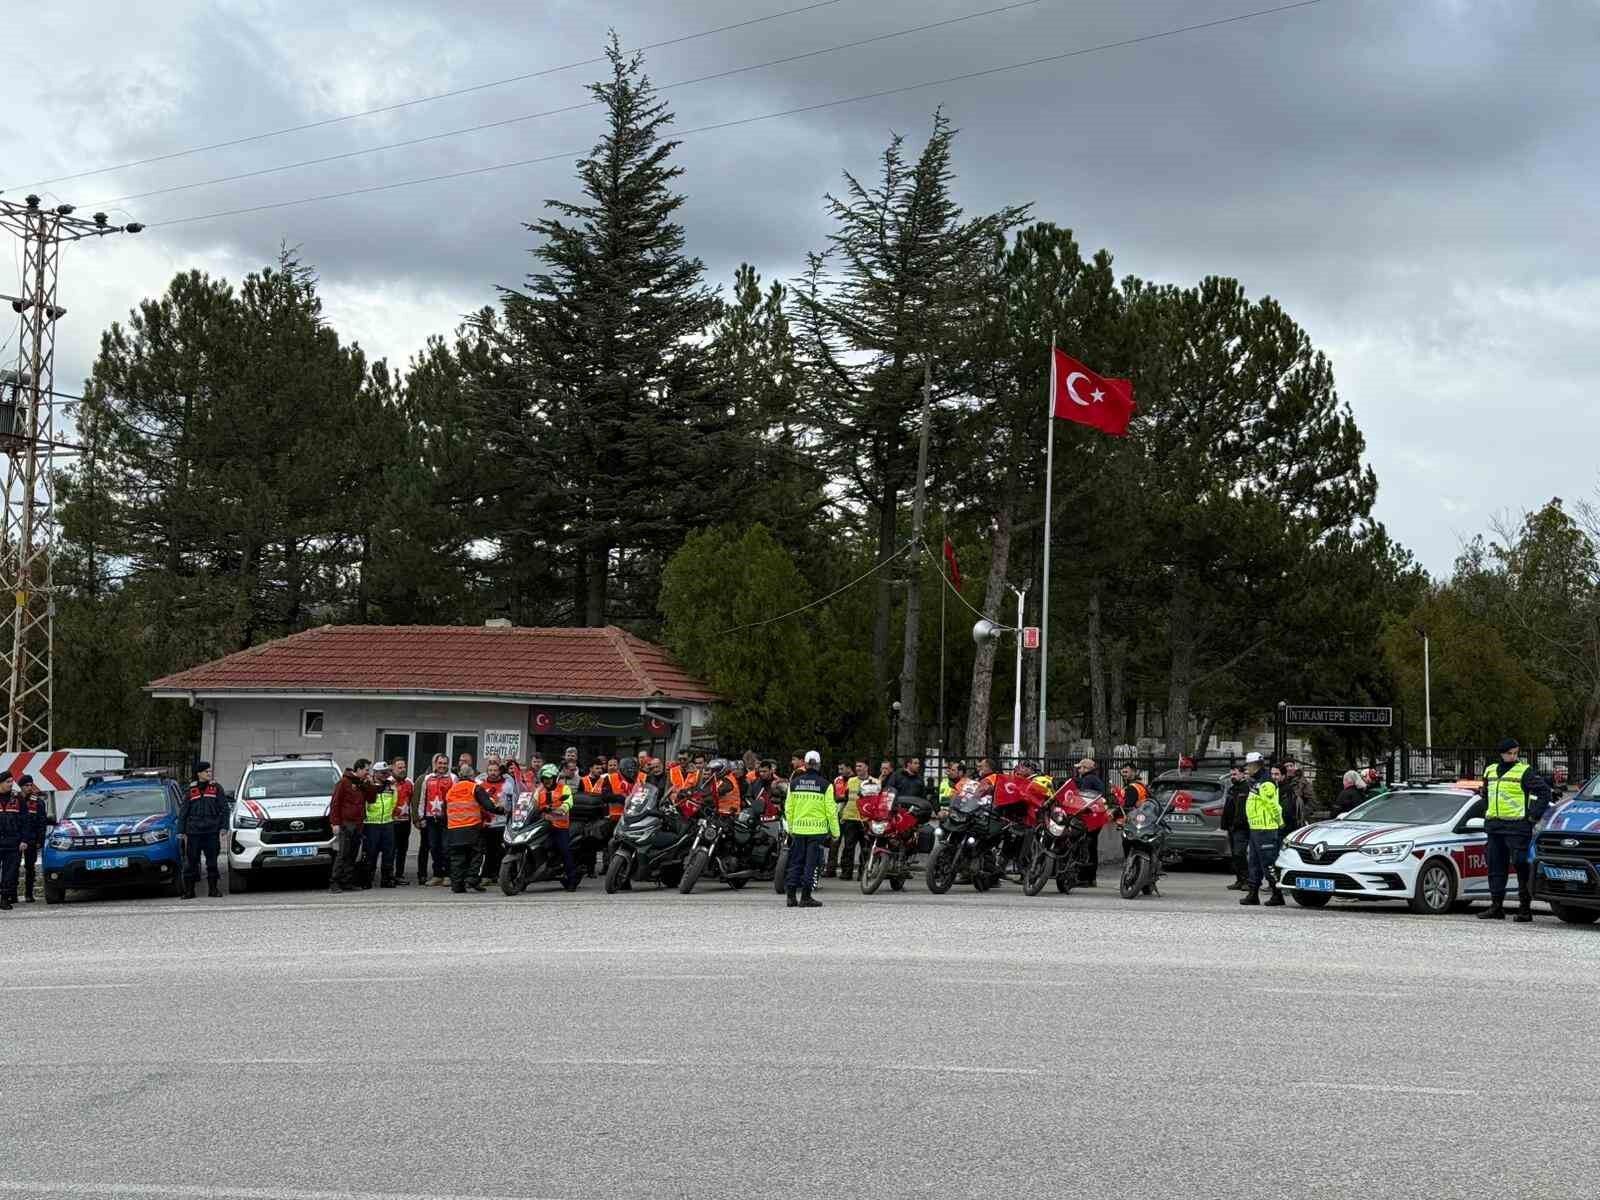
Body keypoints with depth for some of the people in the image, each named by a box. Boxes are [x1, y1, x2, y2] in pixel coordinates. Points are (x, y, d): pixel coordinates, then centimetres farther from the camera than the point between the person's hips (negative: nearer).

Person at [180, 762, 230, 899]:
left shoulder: (216, 787, 7)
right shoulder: (191, 790, 9)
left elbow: (224, 809, 6)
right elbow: (183, 812, 12)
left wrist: (223, 826, -4)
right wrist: (181, 830, 6)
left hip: (211, 831, 0)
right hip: (193, 832, 0)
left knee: (212, 861, 4)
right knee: (191, 861, -1)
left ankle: (213, 888, 11)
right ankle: (189, 890, 4)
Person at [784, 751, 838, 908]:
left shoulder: (794, 783, 4)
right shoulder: (824, 785, -6)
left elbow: (788, 808, 8)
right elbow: (831, 810, -5)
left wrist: (790, 828, 19)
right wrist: (835, 831, 3)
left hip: (798, 829, 3)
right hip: (817, 829, -3)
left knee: (796, 862, 11)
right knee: (811, 863, 1)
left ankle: (791, 895, 9)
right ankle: (805, 897, 0)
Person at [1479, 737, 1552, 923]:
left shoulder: (1524, 772, -4)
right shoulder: (1490, 771, 14)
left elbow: (1544, 791, -6)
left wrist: (1534, 815, -10)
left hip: (1517, 827, -6)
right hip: (1494, 826, 6)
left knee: (1521, 866, -7)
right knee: (1496, 867, 7)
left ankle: (1525, 909, -4)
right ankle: (1496, 906, 12)